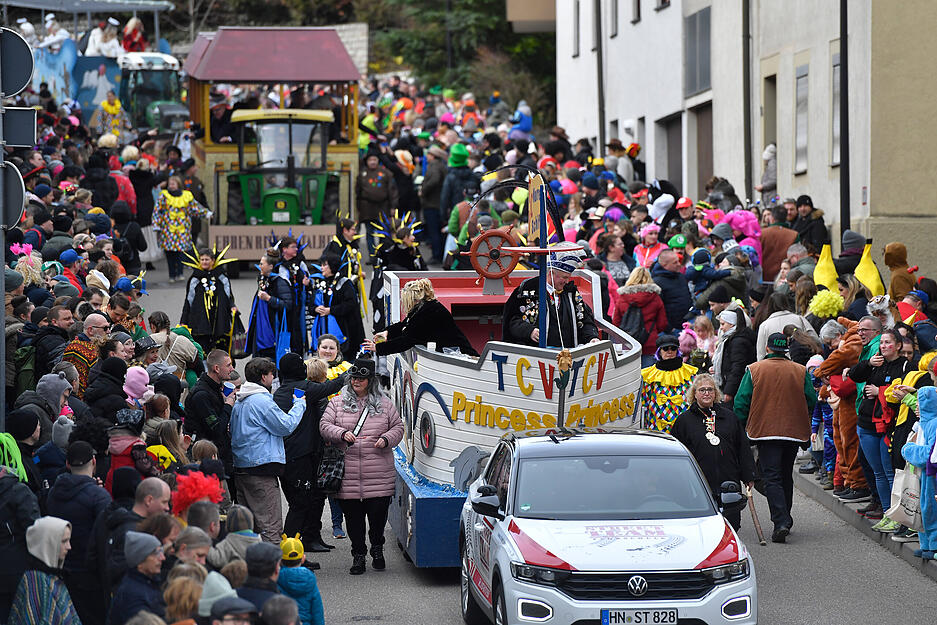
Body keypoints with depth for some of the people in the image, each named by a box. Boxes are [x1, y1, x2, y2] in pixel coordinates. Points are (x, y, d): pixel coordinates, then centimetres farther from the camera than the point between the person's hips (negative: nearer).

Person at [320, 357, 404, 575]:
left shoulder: (384, 403, 10)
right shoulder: (337, 403, 9)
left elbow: (398, 427, 13)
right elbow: (325, 425, 3)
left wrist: (387, 439, -8)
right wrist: (342, 434, -16)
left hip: (379, 475, 0)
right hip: (349, 474, 0)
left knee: (378, 514, 0)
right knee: (353, 516, 3)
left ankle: (377, 549, 23)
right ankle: (358, 555, 16)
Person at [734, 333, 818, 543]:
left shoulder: (754, 370, -4)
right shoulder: (801, 372, 0)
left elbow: (741, 403, -4)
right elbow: (812, 401, 2)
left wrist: (744, 426, 8)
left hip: (765, 431, -3)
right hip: (795, 432, 3)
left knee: (772, 478, -5)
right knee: (786, 476, 18)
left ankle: (780, 523, -19)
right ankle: (785, 519, 27)